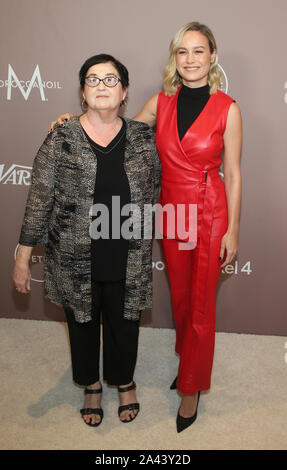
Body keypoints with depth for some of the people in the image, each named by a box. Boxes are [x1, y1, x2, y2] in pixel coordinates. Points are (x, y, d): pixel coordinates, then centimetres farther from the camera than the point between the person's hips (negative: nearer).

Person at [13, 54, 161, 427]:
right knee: (82, 323, 18)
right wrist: (23, 258, -4)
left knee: (124, 323, 17)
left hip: (128, 262, 1)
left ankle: (125, 382, 46)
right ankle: (91, 386, 45)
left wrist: (143, 231, 10)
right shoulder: (61, 139, -8)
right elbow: (40, 200, -5)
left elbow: (154, 191, 10)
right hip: (75, 261, -1)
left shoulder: (144, 138, -2)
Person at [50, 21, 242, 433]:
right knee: (179, 298, 17)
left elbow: (232, 174, -7)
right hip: (170, 212, 4)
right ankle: (189, 364, 41)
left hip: (210, 214, -4)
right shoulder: (161, 103, 2)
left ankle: (191, 387, 25)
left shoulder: (227, 109, -8)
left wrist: (232, 230, -7)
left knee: (200, 305, 6)